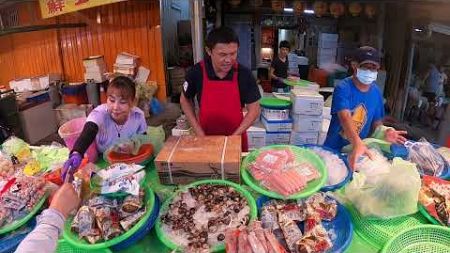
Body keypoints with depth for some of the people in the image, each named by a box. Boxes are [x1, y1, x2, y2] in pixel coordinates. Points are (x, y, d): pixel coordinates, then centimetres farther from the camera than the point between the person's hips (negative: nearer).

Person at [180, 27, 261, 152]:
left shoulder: (244, 74, -15)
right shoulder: (196, 72, -14)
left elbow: (254, 109, -8)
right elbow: (185, 100, 0)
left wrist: (234, 137, -14)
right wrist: (200, 134, -6)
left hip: (236, 138, 0)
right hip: (206, 138, 0)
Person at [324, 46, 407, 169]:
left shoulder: (376, 92, 0)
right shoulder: (343, 88, -18)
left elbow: (376, 122, 7)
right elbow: (345, 118, -32)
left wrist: (383, 132, -16)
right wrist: (357, 143, -48)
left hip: (360, 150, 5)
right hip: (334, 149, -5)